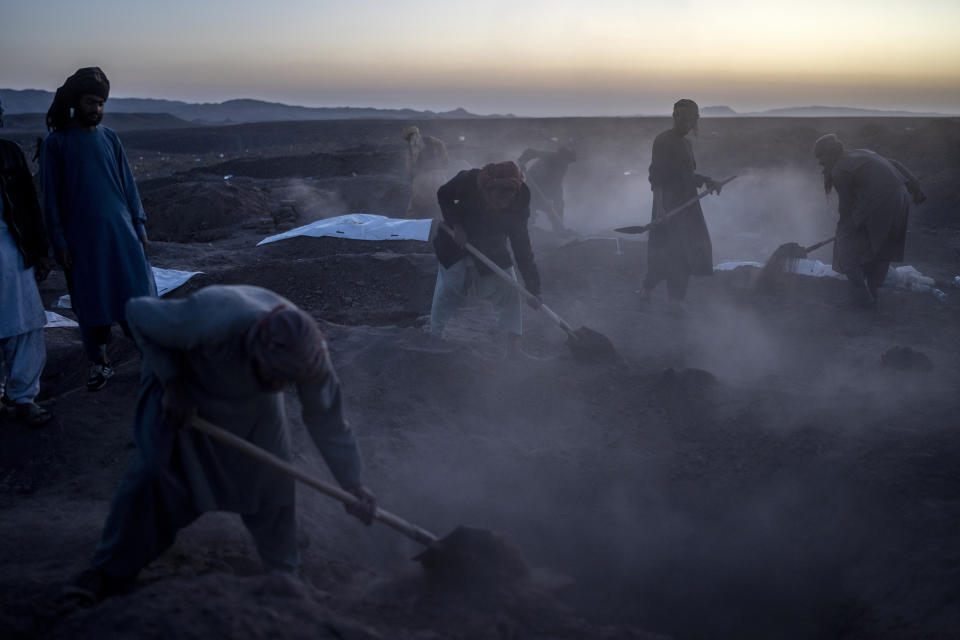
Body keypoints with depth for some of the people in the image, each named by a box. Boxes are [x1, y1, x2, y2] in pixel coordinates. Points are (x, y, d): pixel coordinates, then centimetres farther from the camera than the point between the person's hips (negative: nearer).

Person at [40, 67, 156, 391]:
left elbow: (127, 183, 9)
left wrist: (139, 226, 6)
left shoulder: (108, 137, 5)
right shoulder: (56, 142, -3)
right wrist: (58, 242, -5)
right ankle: (99, 364, 17)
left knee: (136, 294, 2)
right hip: (82, 237, -2)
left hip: (120, 231, 2)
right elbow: (51, 196, -2)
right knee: (91, 303, 6)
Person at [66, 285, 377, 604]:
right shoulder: (209, 323, -47)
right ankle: (112, 570, 12)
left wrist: (353, 484, -12)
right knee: (154, 472, -7)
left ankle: (283, 575, 18)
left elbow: (328, 421, -18)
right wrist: (172, 383, -26)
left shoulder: (307, 354, -34)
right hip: (186, 385, -2)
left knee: (270, 480, -2)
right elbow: (139, 311, -28)